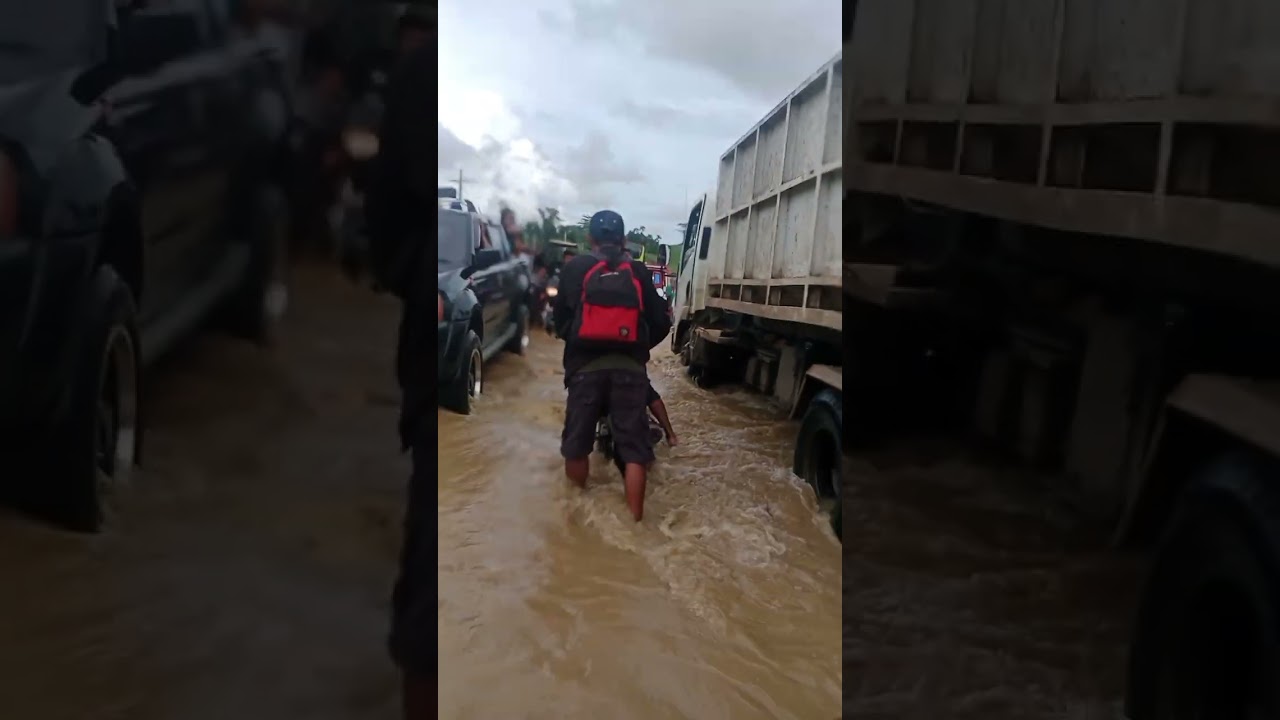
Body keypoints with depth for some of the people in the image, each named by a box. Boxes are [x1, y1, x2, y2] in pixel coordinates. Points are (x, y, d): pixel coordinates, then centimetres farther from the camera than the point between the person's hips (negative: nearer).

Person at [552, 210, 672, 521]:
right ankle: (635, 518, 2)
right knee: (634, 447, 3)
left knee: (577, 441, 13)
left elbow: (560, 318, 6)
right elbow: (661, 323, 8)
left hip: (586, 365, 0)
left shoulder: (575, 268, 7)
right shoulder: (638, 272, 9)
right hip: (630, 367, 0)